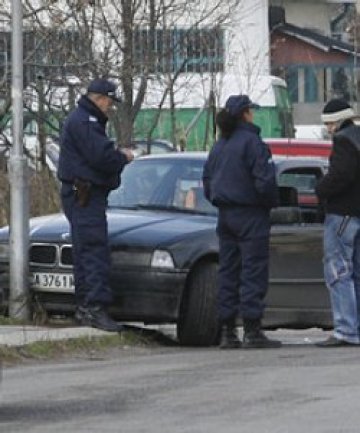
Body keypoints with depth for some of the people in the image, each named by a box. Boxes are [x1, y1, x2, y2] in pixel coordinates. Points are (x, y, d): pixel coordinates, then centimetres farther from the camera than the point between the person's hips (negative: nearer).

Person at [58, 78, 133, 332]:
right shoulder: (83, 122, -14)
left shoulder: (87, 120, 22)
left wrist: (118, 156, 2)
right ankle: (96, 308, -21)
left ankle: (84, 308, 16)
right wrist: (123, 157, -5)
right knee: (95, 253, -15)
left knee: (85, 254, 13)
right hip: (85, 196, -11)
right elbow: (101, 156, -22)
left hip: (84, 196, 11)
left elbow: (99, 155, 20)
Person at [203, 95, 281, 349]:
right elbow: (264, 181, -18)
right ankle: (252, 330, -9)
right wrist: (271, 202, -1)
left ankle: (227, 331, 9)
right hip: (250, 215, -8)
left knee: (228, 272, 9)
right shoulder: (251, 142, -13)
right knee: (253, 272, -6)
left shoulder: (219, 146, 11)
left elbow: (207, 183, 16)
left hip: (226, 214, 8)